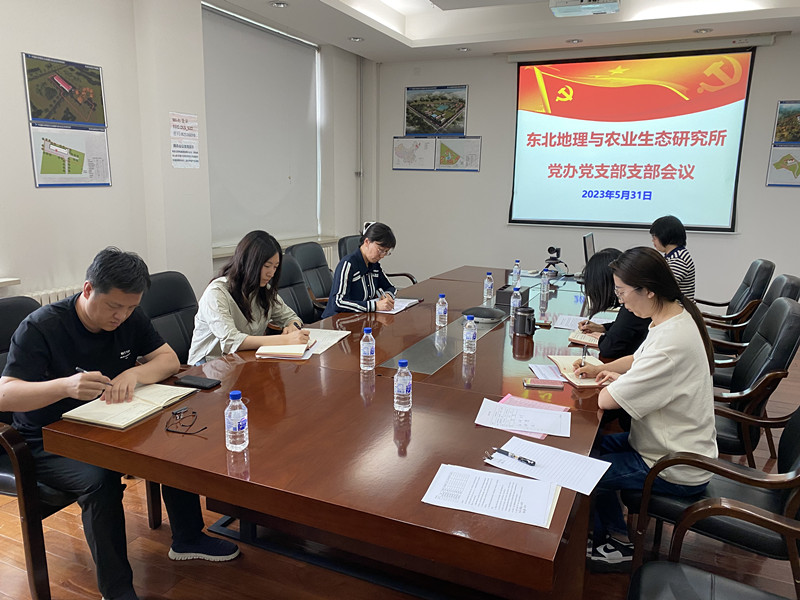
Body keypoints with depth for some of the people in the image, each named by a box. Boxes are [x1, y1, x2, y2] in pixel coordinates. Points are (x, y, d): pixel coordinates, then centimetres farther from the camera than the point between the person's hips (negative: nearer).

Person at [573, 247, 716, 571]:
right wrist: (599, 370, 1)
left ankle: (617, 544, 22)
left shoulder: (671, 342, -34)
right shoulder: (675, 314, -2)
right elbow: (639, 359, 17)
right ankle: (614, 533, 28)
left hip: (676, 471, -9)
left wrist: (615, 383, -8)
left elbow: (606, 400, -30)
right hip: (676, 446, 10)